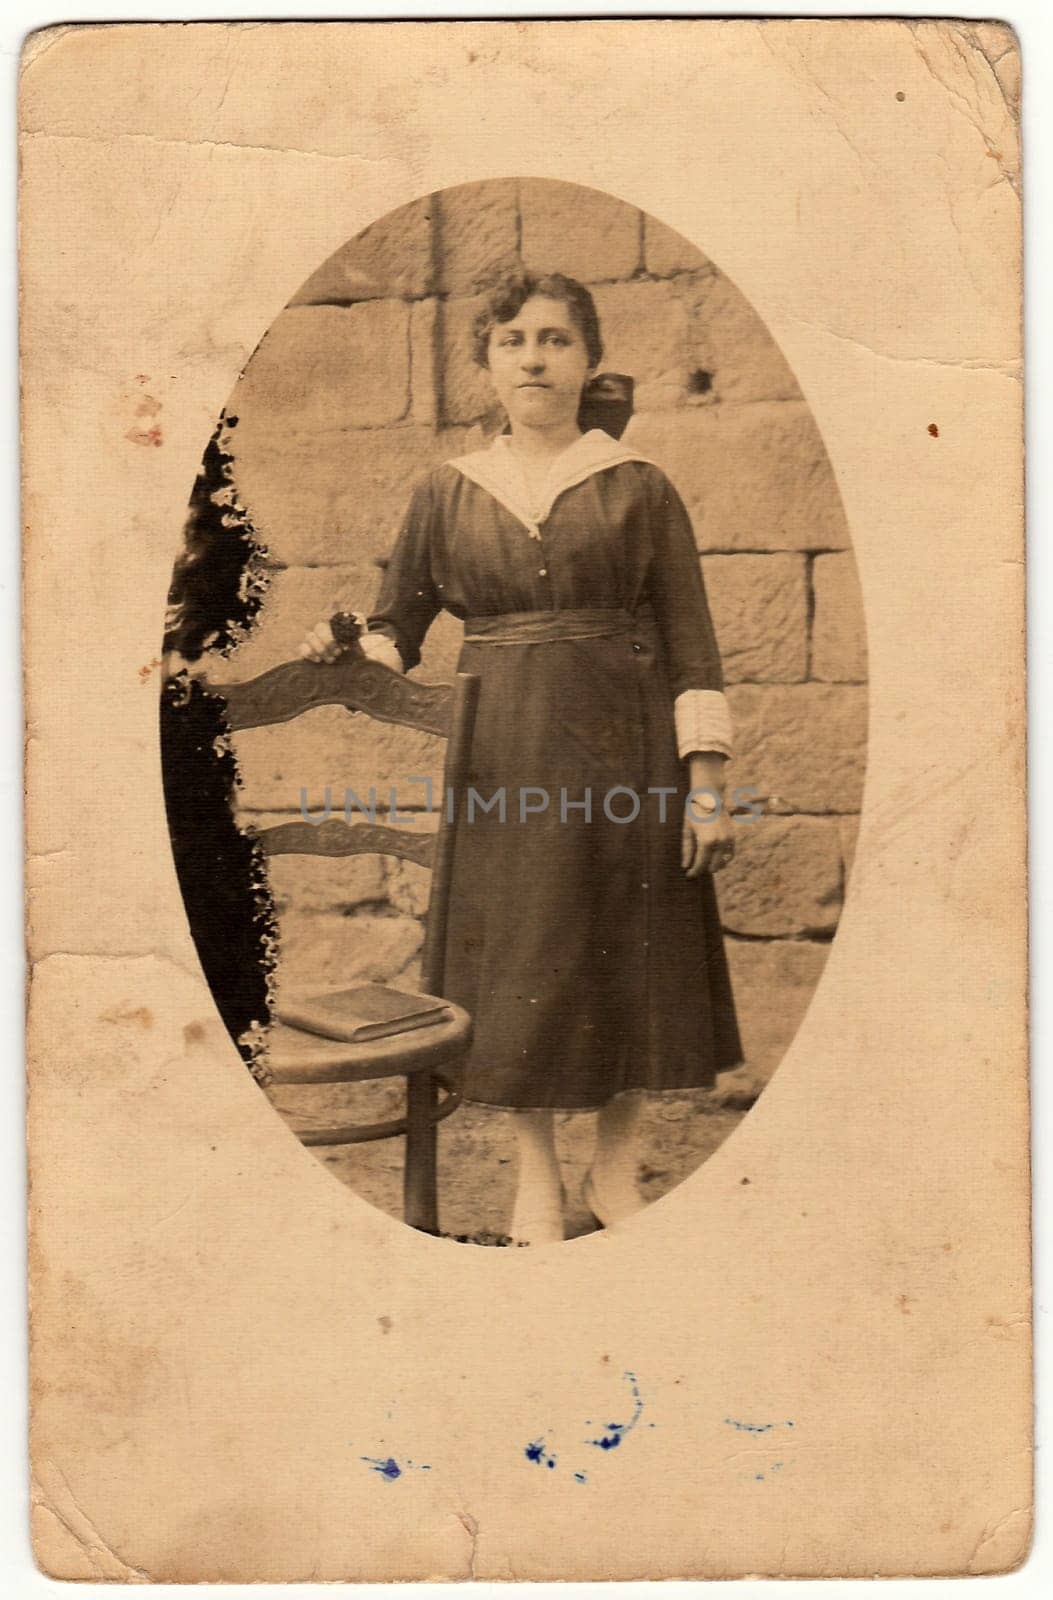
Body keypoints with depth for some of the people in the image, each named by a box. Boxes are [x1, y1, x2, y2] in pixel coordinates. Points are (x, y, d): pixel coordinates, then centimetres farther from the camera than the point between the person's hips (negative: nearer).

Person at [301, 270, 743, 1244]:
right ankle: (537, 1175, 21)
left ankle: (617, 1170, 22)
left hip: (622, 752, -1)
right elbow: (398, 629, 11)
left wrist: (706, 782, -7)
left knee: (627, 956, 4)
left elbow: (690, 642, 0)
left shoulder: (638, 487, 3)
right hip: (500, 755, 1)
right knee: (517, 956, 4)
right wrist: (348, 655, -12)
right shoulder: (447, 494, 8)